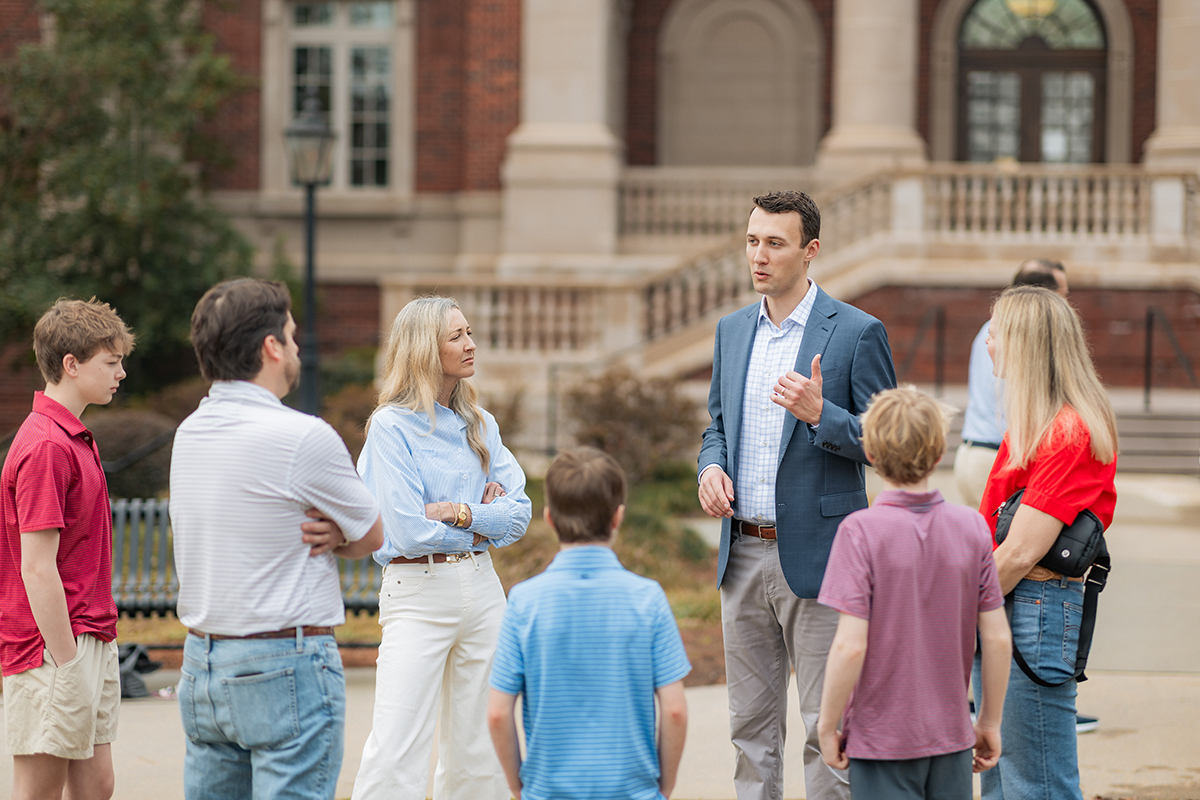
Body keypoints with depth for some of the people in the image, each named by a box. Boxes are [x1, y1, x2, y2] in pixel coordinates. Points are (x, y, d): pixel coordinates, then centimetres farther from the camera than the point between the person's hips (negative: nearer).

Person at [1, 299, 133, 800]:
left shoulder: (74, 440, 15)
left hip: (90, 641, 10)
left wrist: (98, 651, 18)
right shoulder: (46, 447, -17)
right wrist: (68, 665, -19)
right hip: (54, 650, -10)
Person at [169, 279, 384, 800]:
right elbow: (373, 536, -3)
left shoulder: (189, 433, 8)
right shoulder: (303, 438, -15)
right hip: (285, 669, -8)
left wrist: (329, 533, -1)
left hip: (201, 664, 8)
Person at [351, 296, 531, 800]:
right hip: (417, 592, -6)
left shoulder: (480, 425, 12)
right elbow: (409, 532, -14)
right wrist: (483, 523, -1)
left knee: (477, 749, 8)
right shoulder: (391, 426, -7)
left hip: (481, 587, 6)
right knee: (396, 753, -13)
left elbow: (518, 513, 5)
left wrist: (459, 513, -11)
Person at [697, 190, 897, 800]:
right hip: (742, 554, 6)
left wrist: (820, 414, -23)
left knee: (827, 726, -3)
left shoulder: (857, 332, -6)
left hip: (816, 555, -6)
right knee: (750, 723, 11)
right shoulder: (732, 331, 12)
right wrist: (711, 467, 0)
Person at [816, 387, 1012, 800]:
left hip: (882, 738, -4)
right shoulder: (971, 528, -3)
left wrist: (828, 727, -6)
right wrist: (990, 721, 13)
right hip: (951, 735, 4)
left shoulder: (861, 532, -14)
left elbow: (850, 646, -18)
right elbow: (998, 639, 0)